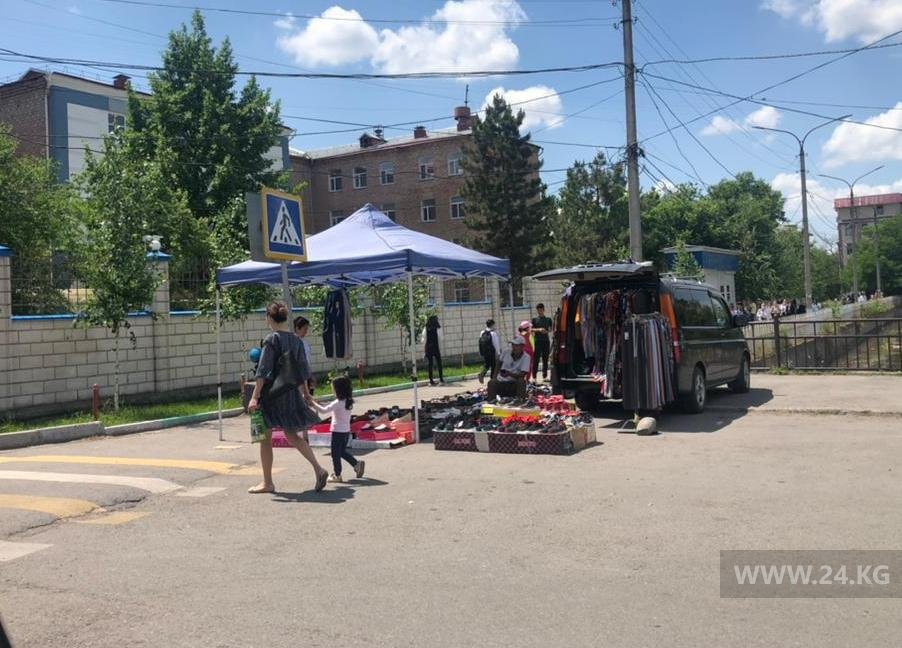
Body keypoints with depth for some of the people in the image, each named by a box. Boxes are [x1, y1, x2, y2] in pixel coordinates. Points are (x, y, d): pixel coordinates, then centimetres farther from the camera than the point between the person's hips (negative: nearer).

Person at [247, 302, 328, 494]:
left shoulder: (271, 339, -13)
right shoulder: (296, 340, 6)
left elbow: (263, 371, -17)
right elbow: (302, 369, 12)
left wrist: (254, 397, -17)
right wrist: (305, 392, 23)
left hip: (271, 392, -6)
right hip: (290, 392, 7)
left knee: (265, 437, 6)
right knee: (292, 435, 15)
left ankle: (267, 483, 12)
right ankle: (318, 468, 3)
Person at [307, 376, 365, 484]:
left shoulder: (338, 403, -20)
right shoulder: (348, 401, 5)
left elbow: (324, 411, -22)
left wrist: (313, 403, -11)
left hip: (338, 431, -8)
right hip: (346, 431, 8)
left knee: (335, 454, 4)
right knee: (342, 451, 23)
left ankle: (337, 475, 10)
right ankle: (357, 464, 16)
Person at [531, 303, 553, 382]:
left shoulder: (548, 319, 12)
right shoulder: (534, 319, 6)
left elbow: (551, 329, 12)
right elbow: (531, 329, 2)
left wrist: (546, 331, -9)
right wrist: (539, 329, -14)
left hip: (546, 341, 2)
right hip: (537, 341, -2)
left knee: (545, 359, 5)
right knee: (536, 359, -5)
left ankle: (545, 376, 11)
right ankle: (534, 377, -3)